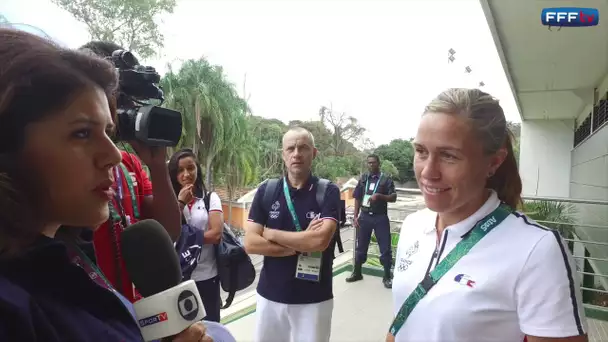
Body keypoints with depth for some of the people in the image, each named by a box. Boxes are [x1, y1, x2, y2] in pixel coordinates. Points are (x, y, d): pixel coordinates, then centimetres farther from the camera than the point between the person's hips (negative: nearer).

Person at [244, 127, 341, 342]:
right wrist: (302, 244, -14)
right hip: (270, 295, 2)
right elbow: (250, 244, -8)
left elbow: (320, 241, -20)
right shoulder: (266, 191, -1)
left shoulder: (328, 192, -8)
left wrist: (271, 234, -11)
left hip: (314, 298, -2)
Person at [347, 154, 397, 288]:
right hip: (364, 216, 3)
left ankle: (387, 276, 15)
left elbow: (393, 197, -7)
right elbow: (357, 199, 9)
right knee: (360, 246, 12)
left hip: (380, 217, -3)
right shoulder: (363, 179, 8)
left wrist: (379, 196, -24)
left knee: (385, 247, 2)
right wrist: (356, 216, 4)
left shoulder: (386, 179, -2)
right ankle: (357, 273, 26)